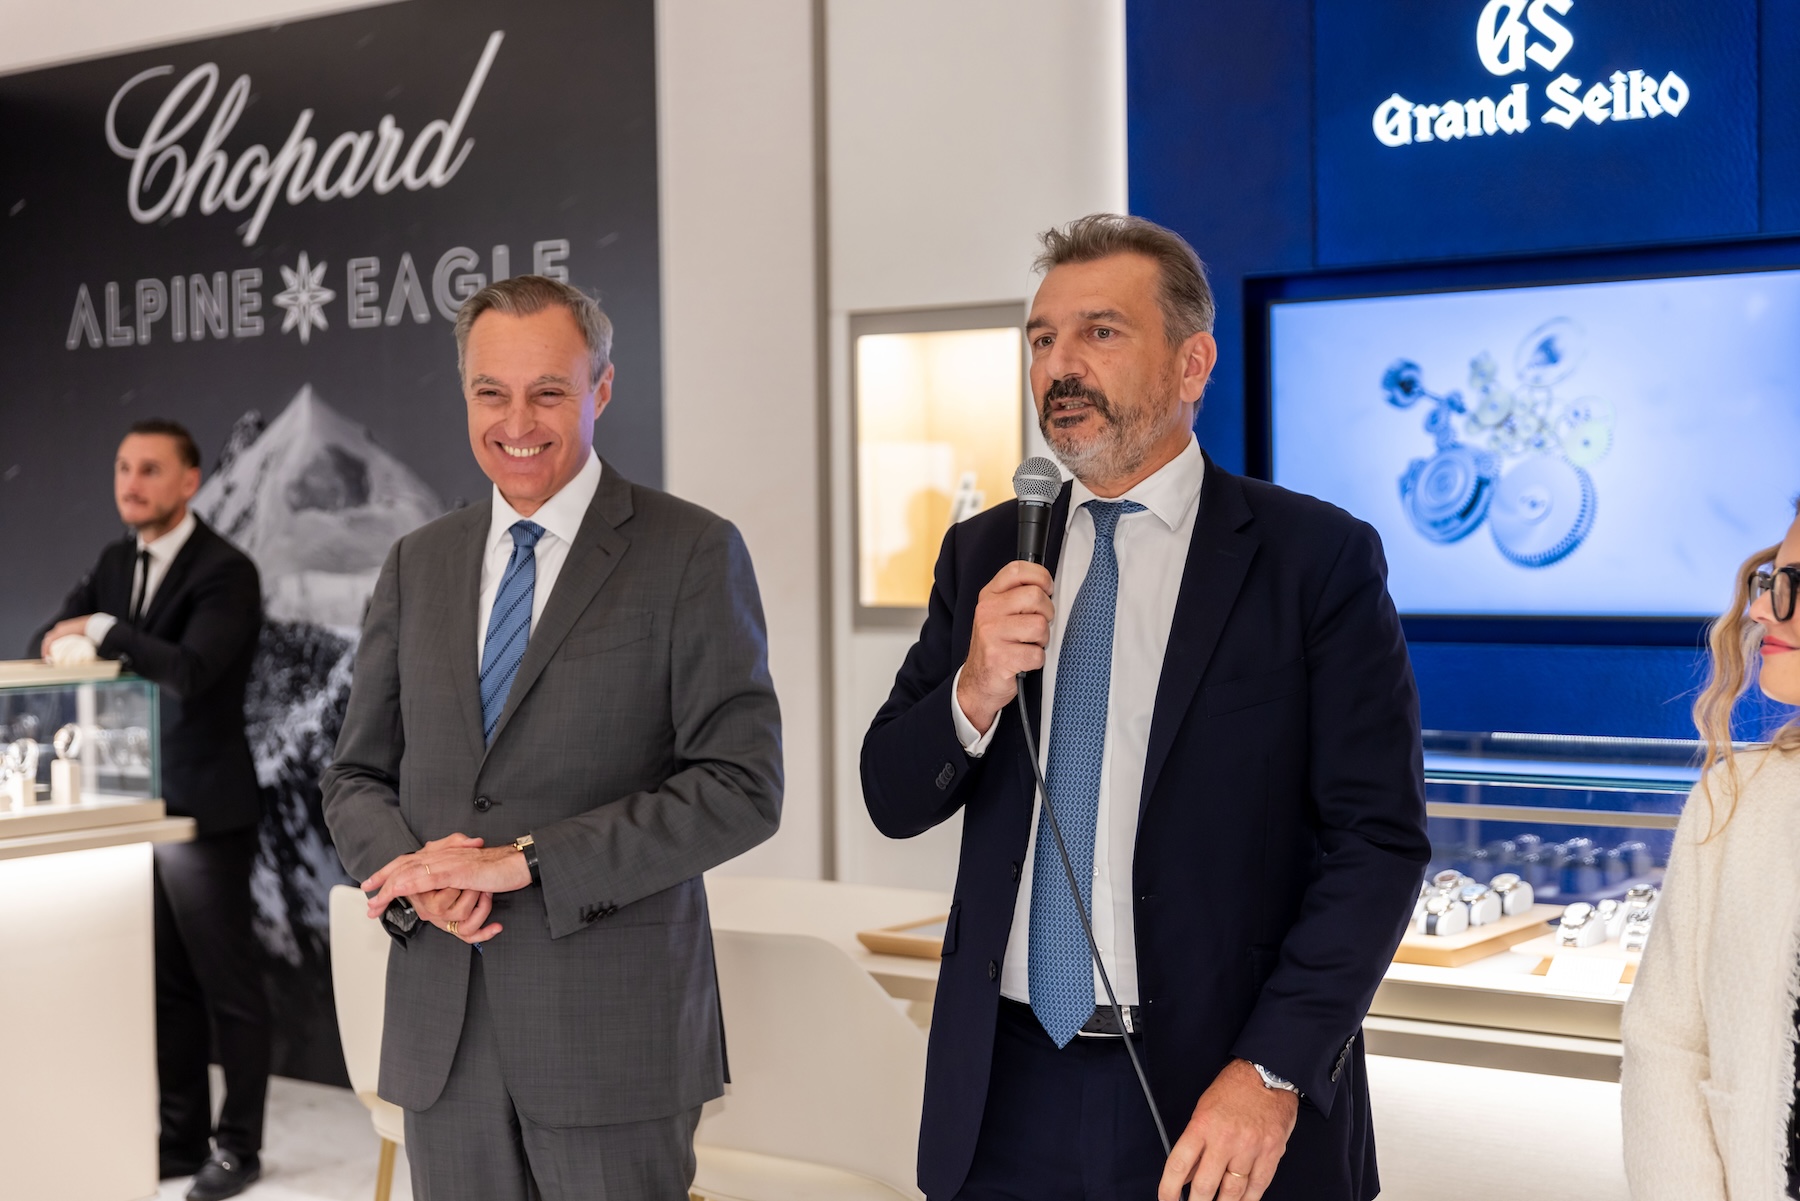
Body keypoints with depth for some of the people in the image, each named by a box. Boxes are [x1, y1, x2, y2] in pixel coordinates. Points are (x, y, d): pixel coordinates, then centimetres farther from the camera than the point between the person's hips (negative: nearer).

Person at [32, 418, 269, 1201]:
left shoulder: (225, 571, -13)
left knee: (227, 982, 3)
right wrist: (69, 643, -16)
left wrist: (104, 630, -20)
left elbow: (189, 670, -26)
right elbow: (49, 641, 6)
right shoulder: (115, 563, 11)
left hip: (204, 809, -7)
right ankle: (182, 1135, 24)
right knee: (168, 982, 15)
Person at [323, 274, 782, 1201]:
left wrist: (528, 860, -16)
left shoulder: (692, 553, -5)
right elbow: (357, 775, 15)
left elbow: (742, 788, -11)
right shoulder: (417, 565, 11)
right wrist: (412, 874, -8)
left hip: (612, 1030, -4)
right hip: (443, 1037, 4)